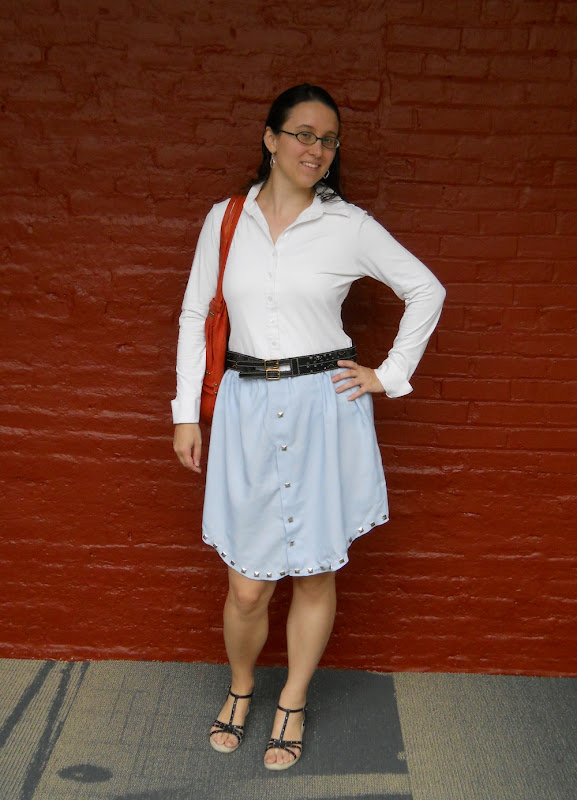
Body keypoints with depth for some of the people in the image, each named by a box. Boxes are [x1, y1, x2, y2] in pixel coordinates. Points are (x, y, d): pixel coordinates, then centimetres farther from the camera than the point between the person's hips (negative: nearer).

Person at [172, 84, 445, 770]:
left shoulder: (349, 226, -1)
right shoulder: (225, 219, 5)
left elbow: (426, 290, 7)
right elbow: (194, 315, 9)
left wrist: (390, 375, 2)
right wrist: (186, 412, 5)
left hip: (324, 409, -1)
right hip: (247, 410, 1)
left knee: (314, 576, 10)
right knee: (247, 586, 4)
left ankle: (292, 705, 35)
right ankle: (240, 690, 36)